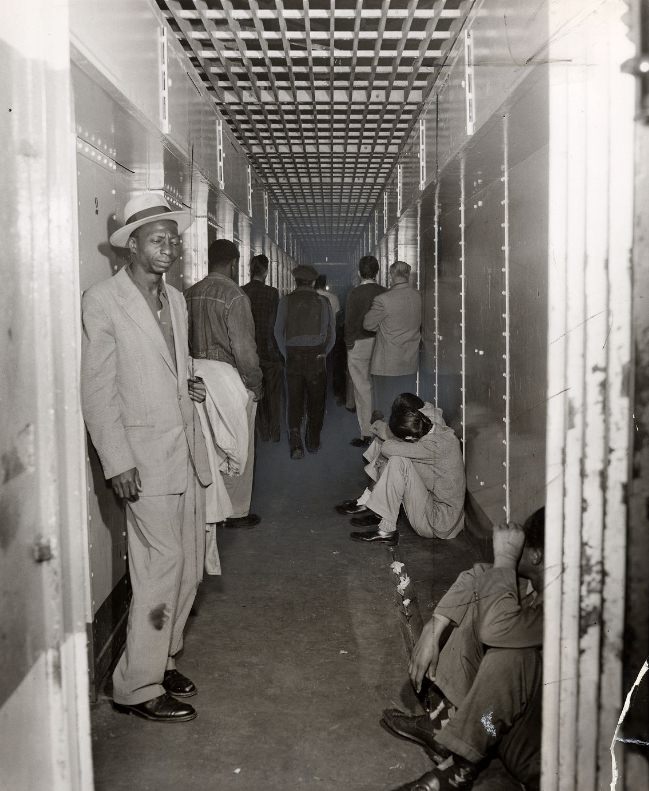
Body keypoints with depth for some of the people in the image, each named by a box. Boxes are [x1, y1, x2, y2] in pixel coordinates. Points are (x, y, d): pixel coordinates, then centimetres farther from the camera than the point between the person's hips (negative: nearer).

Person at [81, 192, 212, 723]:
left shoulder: (175, 299, 13)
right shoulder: (103, 301, -9)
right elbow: (97, 392, -11)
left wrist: (188, 386, 3)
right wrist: (118, 462, -16)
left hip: (186, 452, 7)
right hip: (144, 457, -7)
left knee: (188, 566, 12)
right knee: (163, 564, -5)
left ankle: (162, 660, 29)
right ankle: (138, 687, 9)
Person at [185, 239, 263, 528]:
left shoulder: (190, 294, 4)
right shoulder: (234, 296, -15)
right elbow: (244, 348, -17)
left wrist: (196, 370, 12)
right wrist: (255, 382, -6)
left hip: (198, 373, 6)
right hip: (229, 375, -6)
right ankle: (235, 512, 16)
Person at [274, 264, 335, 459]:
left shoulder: (286, 301, 1)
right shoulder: (323, 302, 2)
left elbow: (279, 331, 0)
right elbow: (331, 334, 5)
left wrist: (286, 354, 8)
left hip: (293, 357, 0)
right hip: (317, 357, 0)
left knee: (294, 401, 5)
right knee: (316, 401, 12)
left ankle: (295, 442, -11)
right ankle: (313, 442, 22)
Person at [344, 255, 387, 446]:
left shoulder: (354, 293, -11)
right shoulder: (385, 293, 0)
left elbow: (349, 321, -10)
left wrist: (349, 344, 1)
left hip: (359, 345, -4)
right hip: (381, 344, 4)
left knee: (363, 390, 2)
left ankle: (366, 434, 5)